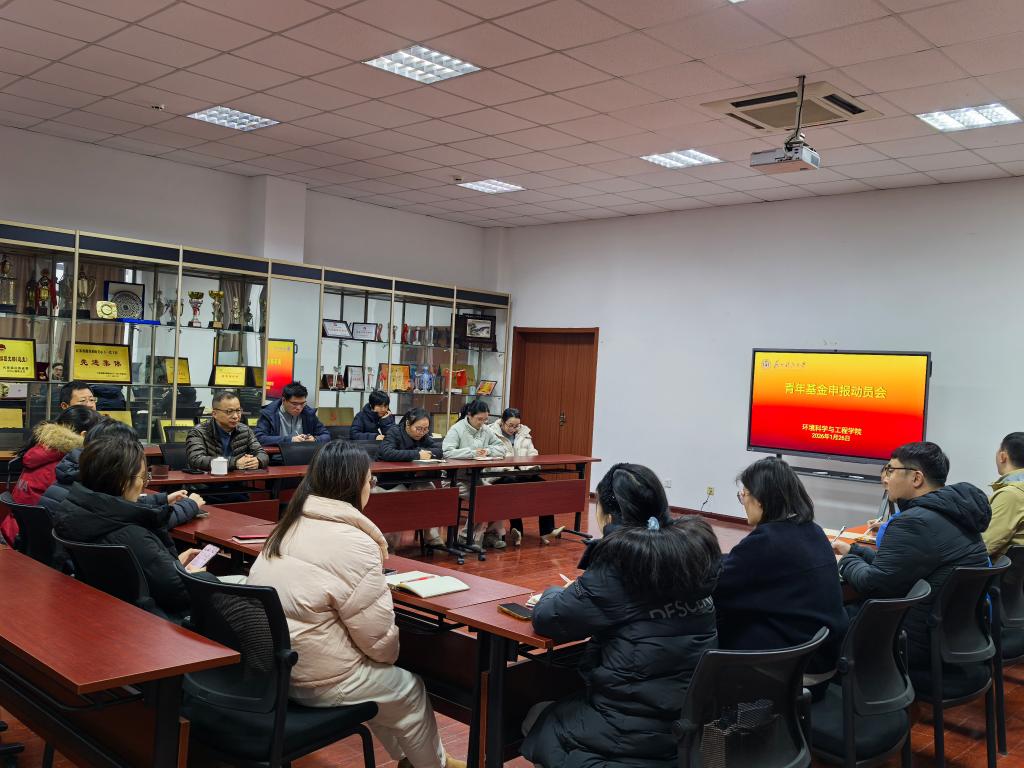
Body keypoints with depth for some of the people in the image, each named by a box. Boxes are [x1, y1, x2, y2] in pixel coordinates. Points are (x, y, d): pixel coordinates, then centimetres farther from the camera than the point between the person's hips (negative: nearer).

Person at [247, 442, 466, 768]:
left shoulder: (290, 526, 4)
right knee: (409, 690, 15)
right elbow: (378, 635, -17)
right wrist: (390, 654, 4)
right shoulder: (352, 543, -22)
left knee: (378, 673, 28)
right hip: (313, 679, -8)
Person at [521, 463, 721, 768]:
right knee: (561, 708, 28)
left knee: (537, 720, 22)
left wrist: (554, 594, 8)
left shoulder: (621, 559, -19)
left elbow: (547, 619, -13)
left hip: (637, 733, -6)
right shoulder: (701, 545, -2)